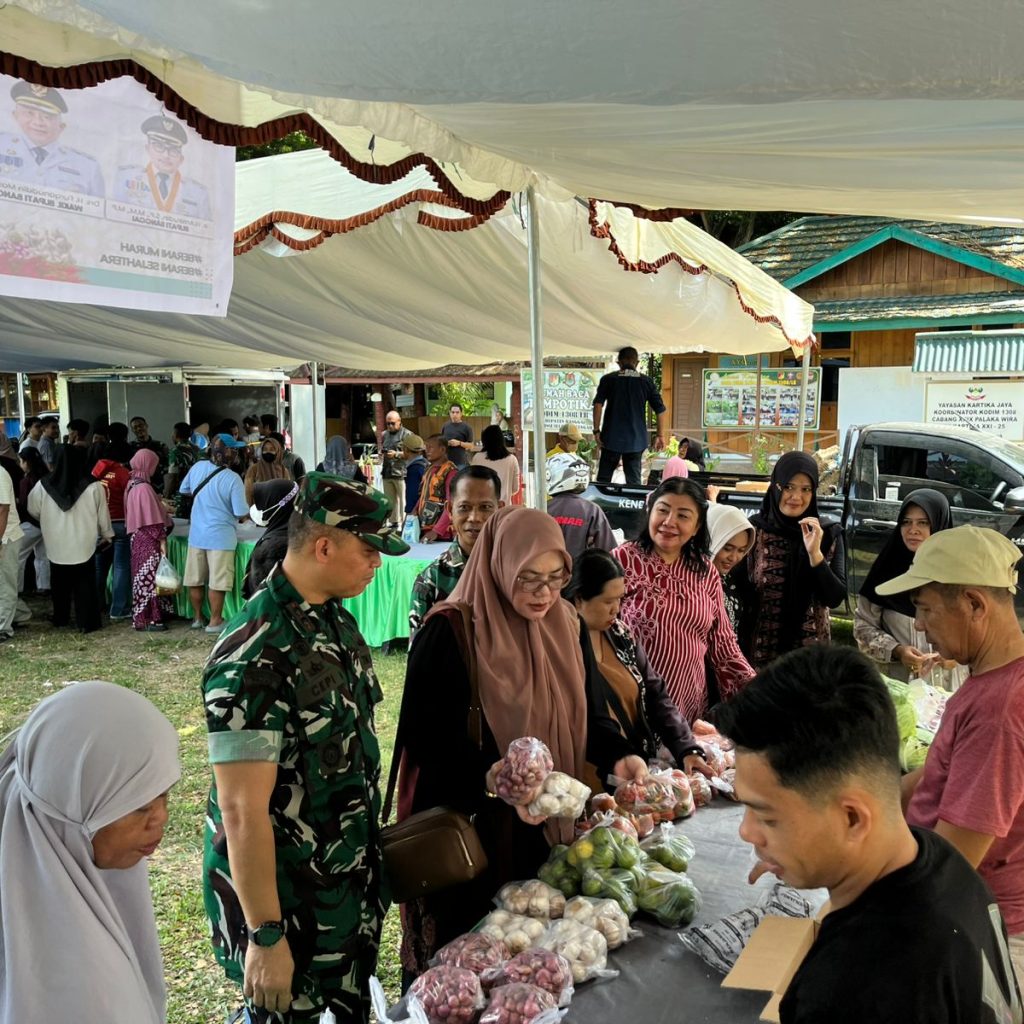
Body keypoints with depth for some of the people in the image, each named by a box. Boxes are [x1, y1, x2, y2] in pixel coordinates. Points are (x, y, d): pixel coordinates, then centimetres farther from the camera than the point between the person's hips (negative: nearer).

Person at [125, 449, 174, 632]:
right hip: (149, 541, -10)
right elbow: (152, 519, -20)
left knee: (142, 577, 15)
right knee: (150, 577, -4)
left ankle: (141, 617, 22)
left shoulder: (133, 485, 9)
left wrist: (161, 507, 24)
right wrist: (162, 539, -16)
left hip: (138, 538, 10)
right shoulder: (144, 488, -19)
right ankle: (149, 619, -1)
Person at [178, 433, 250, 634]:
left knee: (195, 580, 14)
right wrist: (243, 518, 6)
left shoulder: (197, 467, -2)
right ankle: (215, 621, 10)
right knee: (217, 583, 3)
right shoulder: (233, 479, -18)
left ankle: (197, 617, 27)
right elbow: (241, 514, -16)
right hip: (220, 537, -5)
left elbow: (184, 490, 15)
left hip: (196, 535, 6)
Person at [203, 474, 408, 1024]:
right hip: (288, 901, -7)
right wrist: (265, 935, -20)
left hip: (353, 881, 8)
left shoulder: (335, 619, 0)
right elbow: (242, 811, -25)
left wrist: (369, 850, 15)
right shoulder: (255, 657, -28)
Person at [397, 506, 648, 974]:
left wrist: (617, 756, -10)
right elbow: (428, 736, -20)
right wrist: (494, 779, -34)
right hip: (465, 828, -5)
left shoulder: (564, 625, 2)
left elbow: (584, 711, 8)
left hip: (544, 823, 6)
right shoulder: (449, 632, -18)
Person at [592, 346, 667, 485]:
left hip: (612, 438, -1)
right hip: (636, 439, 1)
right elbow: (661, 410, 1)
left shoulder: (608, 379, 0)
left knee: (603, 479, 9)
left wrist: (596, 430, -7)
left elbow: (598, 405, -11)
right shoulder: (646, 381, 3)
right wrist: (661, 435, 6)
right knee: (634, 480, 4)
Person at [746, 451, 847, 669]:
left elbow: (835, 599, -9)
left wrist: (815, 554, -21)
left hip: (811, 649, 1)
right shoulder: (754, 529, -9)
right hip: (760, 647, -1)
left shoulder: (829, 534, -4)